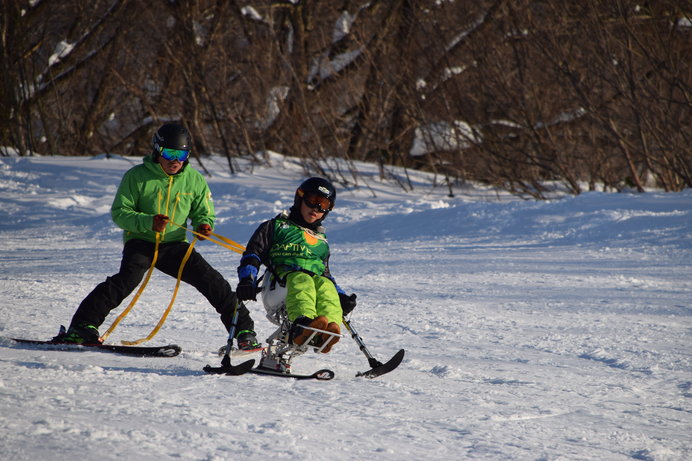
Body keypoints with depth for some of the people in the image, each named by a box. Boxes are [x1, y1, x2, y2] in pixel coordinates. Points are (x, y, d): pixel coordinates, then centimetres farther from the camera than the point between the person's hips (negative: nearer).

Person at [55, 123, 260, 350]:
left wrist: (204, 225, -15)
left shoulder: (194, 180, 2)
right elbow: (119, 212, -8)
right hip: (140, 242, -3)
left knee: (213, 282, -10)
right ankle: (84, 324, -28)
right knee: (128, 279, -30)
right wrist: (148, 222, -26)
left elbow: (204, 212, 11)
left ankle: (243, 330, 2)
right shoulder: (137, 176, -7)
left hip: (174, 244, 3)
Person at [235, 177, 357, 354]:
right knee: (302, 281, -40)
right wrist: (247, 279, -4)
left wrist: (342, 297, 20)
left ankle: (329, 331, -66)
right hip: (284, 277, -3)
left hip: (319, 280, 3)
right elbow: (253, 253, 16)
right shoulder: (276, 226, 25)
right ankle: (303, 324, -72)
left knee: (326, 286, -36)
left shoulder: (322, 241, 40)